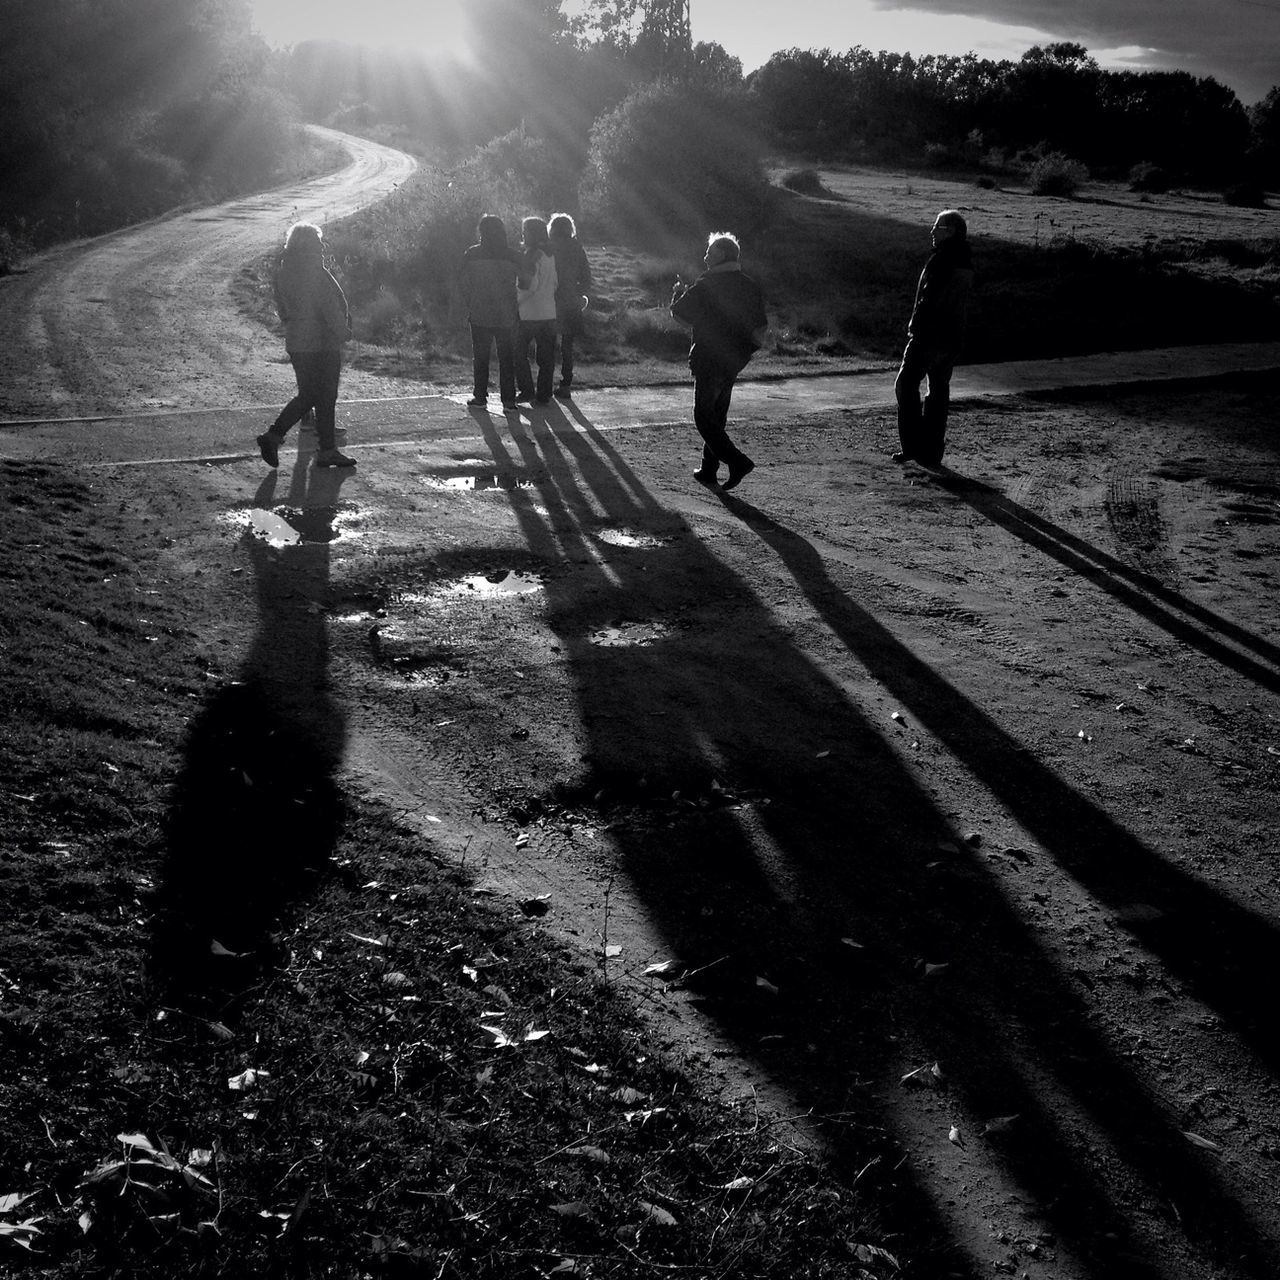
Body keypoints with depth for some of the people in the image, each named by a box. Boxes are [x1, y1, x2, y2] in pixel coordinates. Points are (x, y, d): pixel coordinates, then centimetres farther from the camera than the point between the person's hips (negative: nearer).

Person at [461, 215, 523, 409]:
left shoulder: (471, 254, -4)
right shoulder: (513, 256, -2)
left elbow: (465, 286, 0)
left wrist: (470, 307, 10)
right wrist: (516, 309, 12)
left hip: (479, 315, -1)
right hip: (507, 316, 1)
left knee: (480, 357, 9)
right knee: (507, 357, 7)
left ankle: (480, 397, 10)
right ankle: (508, 399, 6)